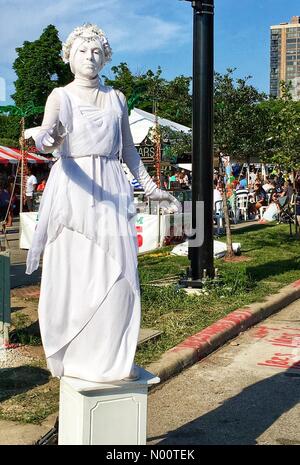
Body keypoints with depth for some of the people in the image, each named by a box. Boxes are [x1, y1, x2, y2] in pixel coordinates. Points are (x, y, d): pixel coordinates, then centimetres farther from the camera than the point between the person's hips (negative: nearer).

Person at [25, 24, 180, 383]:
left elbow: (128, 150, 20)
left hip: (111, 191, 3)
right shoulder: (60, 96, 4)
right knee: (73, 274, -2)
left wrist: (151, 188, 16)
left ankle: (112, 357, 8)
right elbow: (43, 136, -15)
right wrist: (50, 140, -38)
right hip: (72, 189, -3)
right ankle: (73, 356, 10)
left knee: (116, 273, -3)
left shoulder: (116, 98, 16)